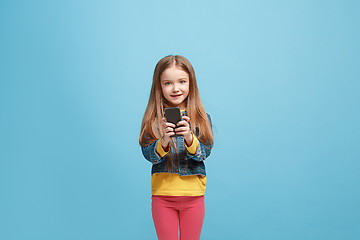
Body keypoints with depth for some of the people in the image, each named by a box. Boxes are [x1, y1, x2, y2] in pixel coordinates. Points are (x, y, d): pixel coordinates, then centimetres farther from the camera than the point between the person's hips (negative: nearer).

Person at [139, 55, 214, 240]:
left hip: (193, 196, 1)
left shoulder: (202, 118, -1)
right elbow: (148, 155, -11)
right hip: (162, 195, -1)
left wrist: (189, 137, -29)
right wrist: (164, 141, -30)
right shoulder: (153, 119, -3)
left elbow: (204, 153, -10)